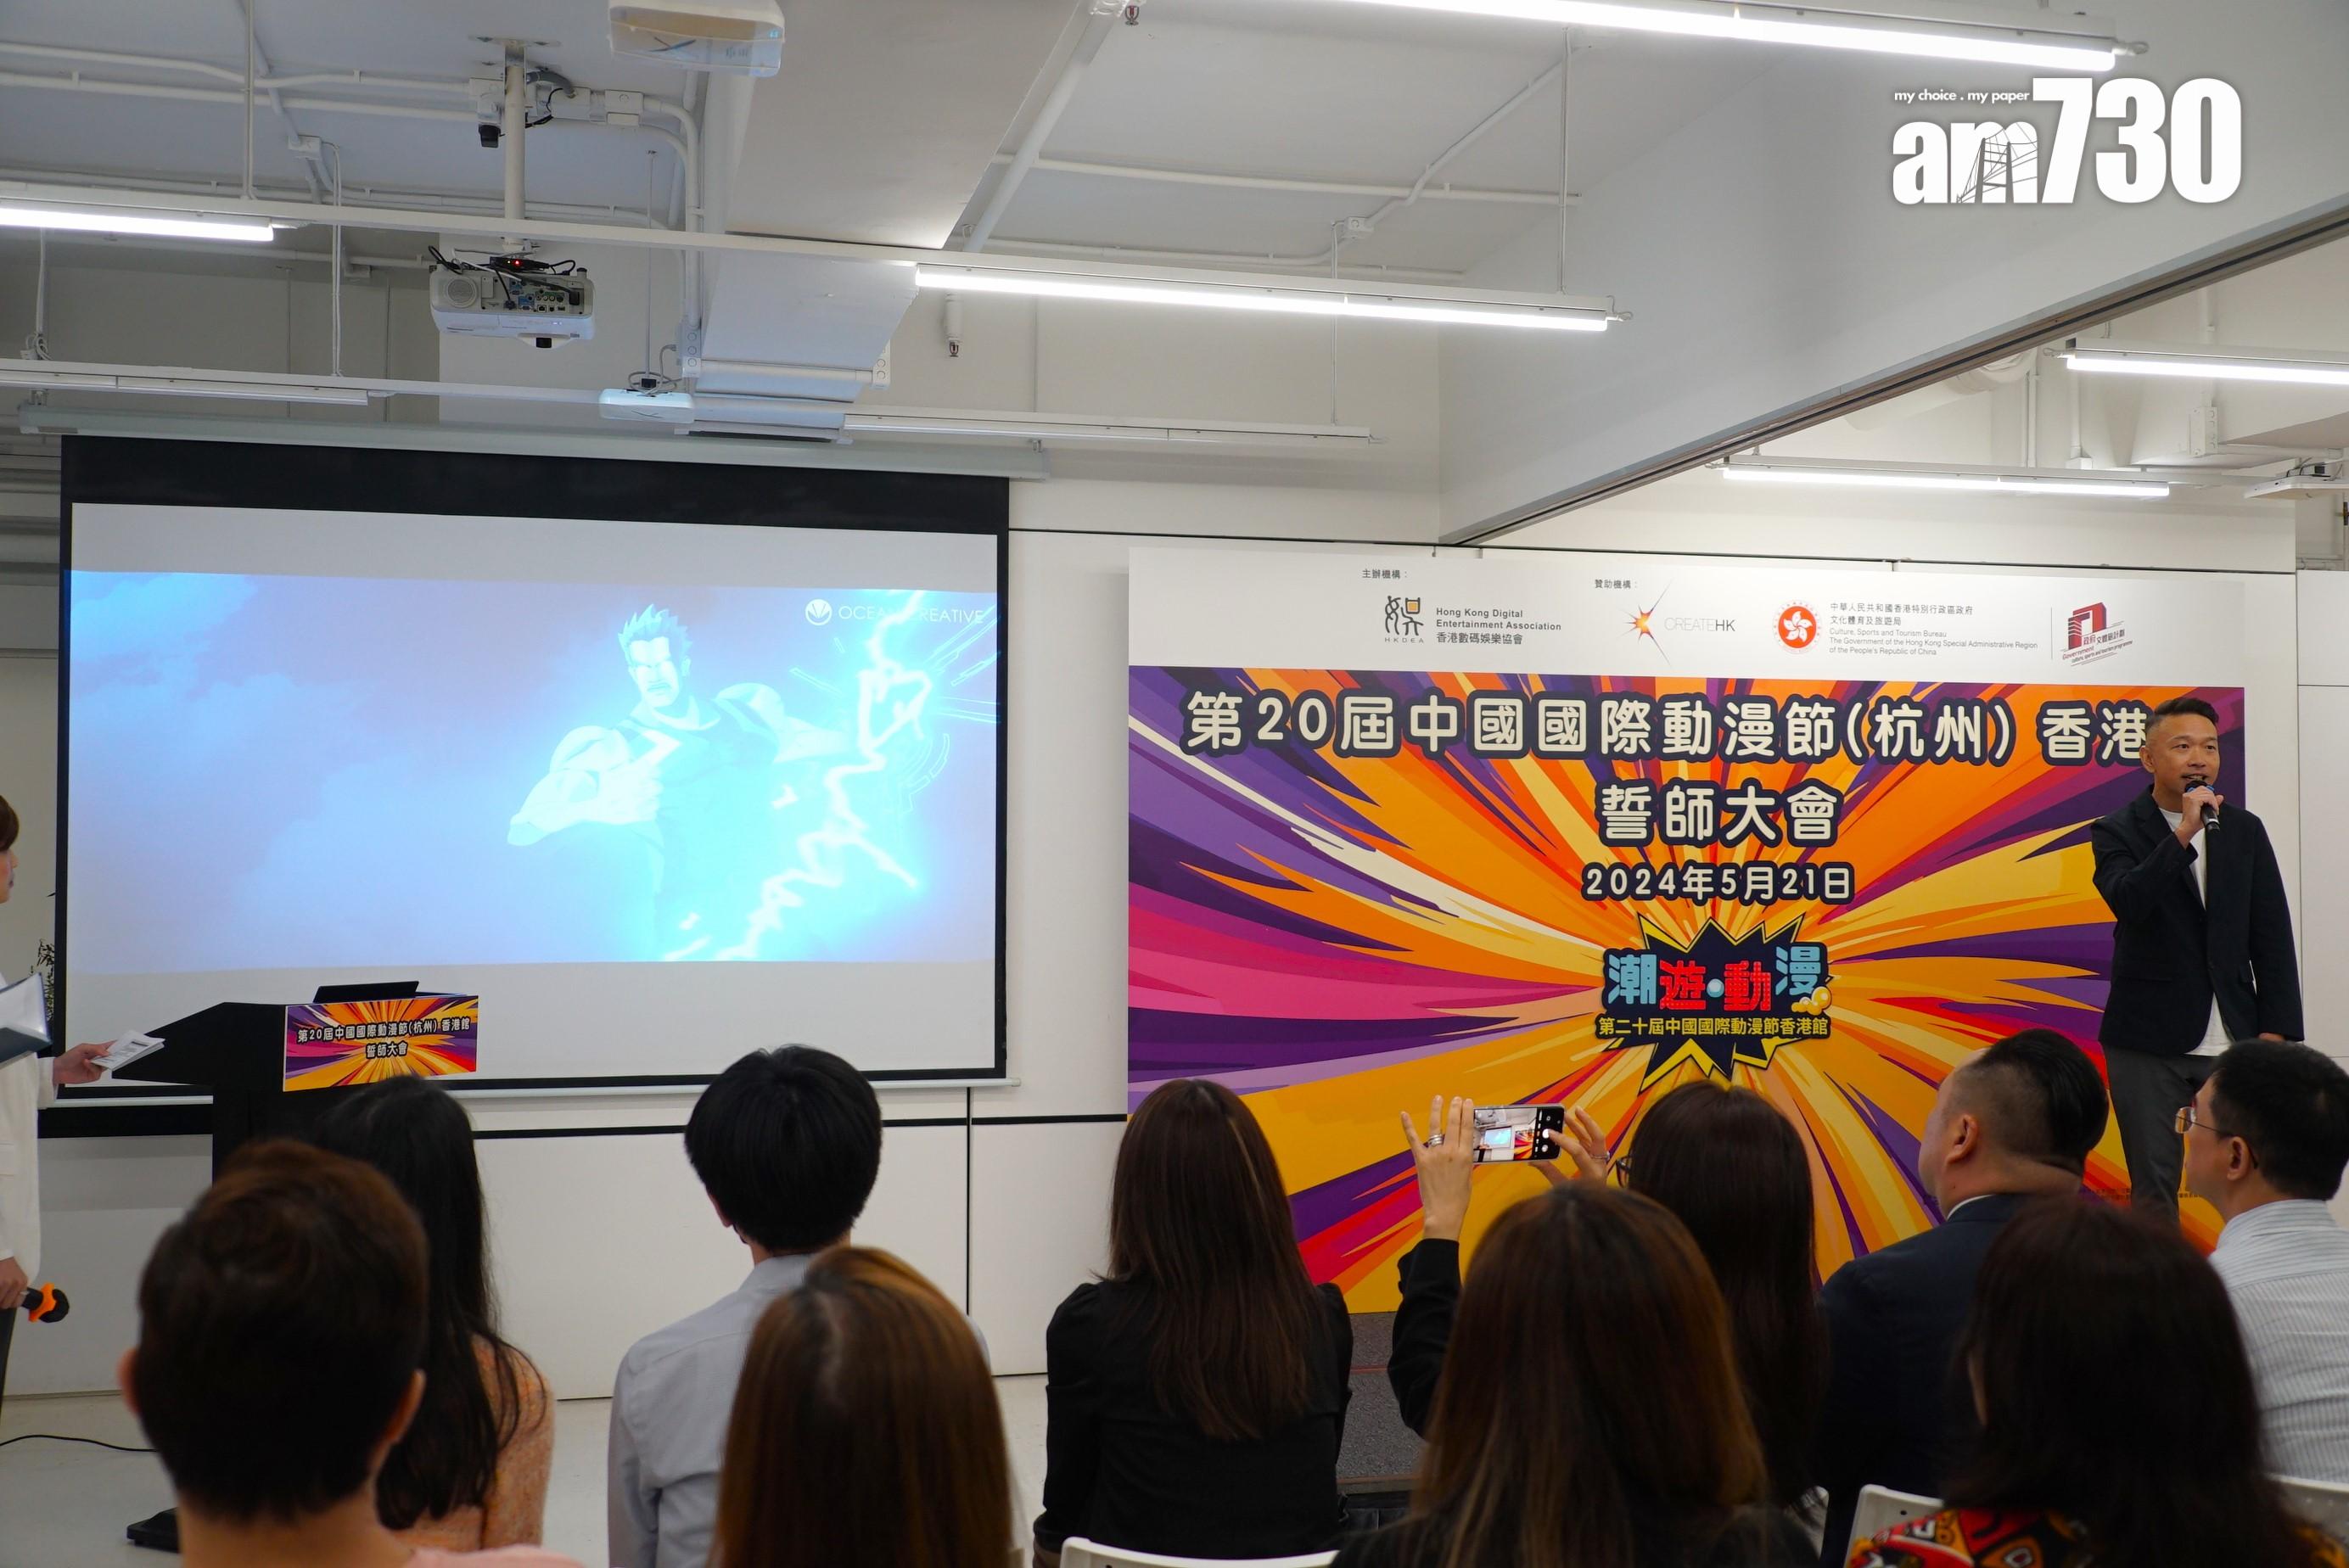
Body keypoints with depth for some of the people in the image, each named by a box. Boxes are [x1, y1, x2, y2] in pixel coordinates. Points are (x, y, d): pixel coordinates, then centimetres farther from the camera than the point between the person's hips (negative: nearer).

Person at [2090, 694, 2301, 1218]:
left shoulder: (2245, 831, 9)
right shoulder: (2117, 832, -1)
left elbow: (2273, 938, 9)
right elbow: (2129, 901, -20)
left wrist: (2276, 1031, 2)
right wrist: (2184, 834, -25)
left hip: (2233, 1039, 2)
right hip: (2148, 1042, -2)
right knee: (2153, 1190, 4)